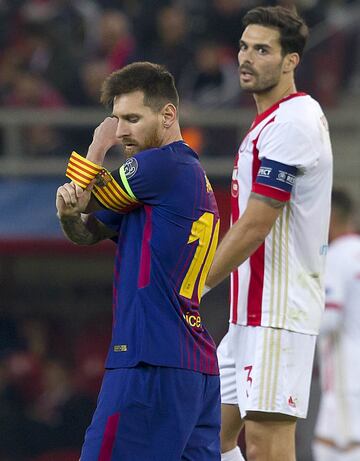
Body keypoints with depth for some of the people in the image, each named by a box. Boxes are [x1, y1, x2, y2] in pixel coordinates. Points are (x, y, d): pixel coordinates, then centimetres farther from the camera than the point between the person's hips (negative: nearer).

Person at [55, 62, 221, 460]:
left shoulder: (166, 166, -11)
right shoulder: (192, 173, 20)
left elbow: (88, 195, 2)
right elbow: (86, 232, 18)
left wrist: (98, 147, 19)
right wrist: (69, 210, -4)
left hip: (152, 365, -10)